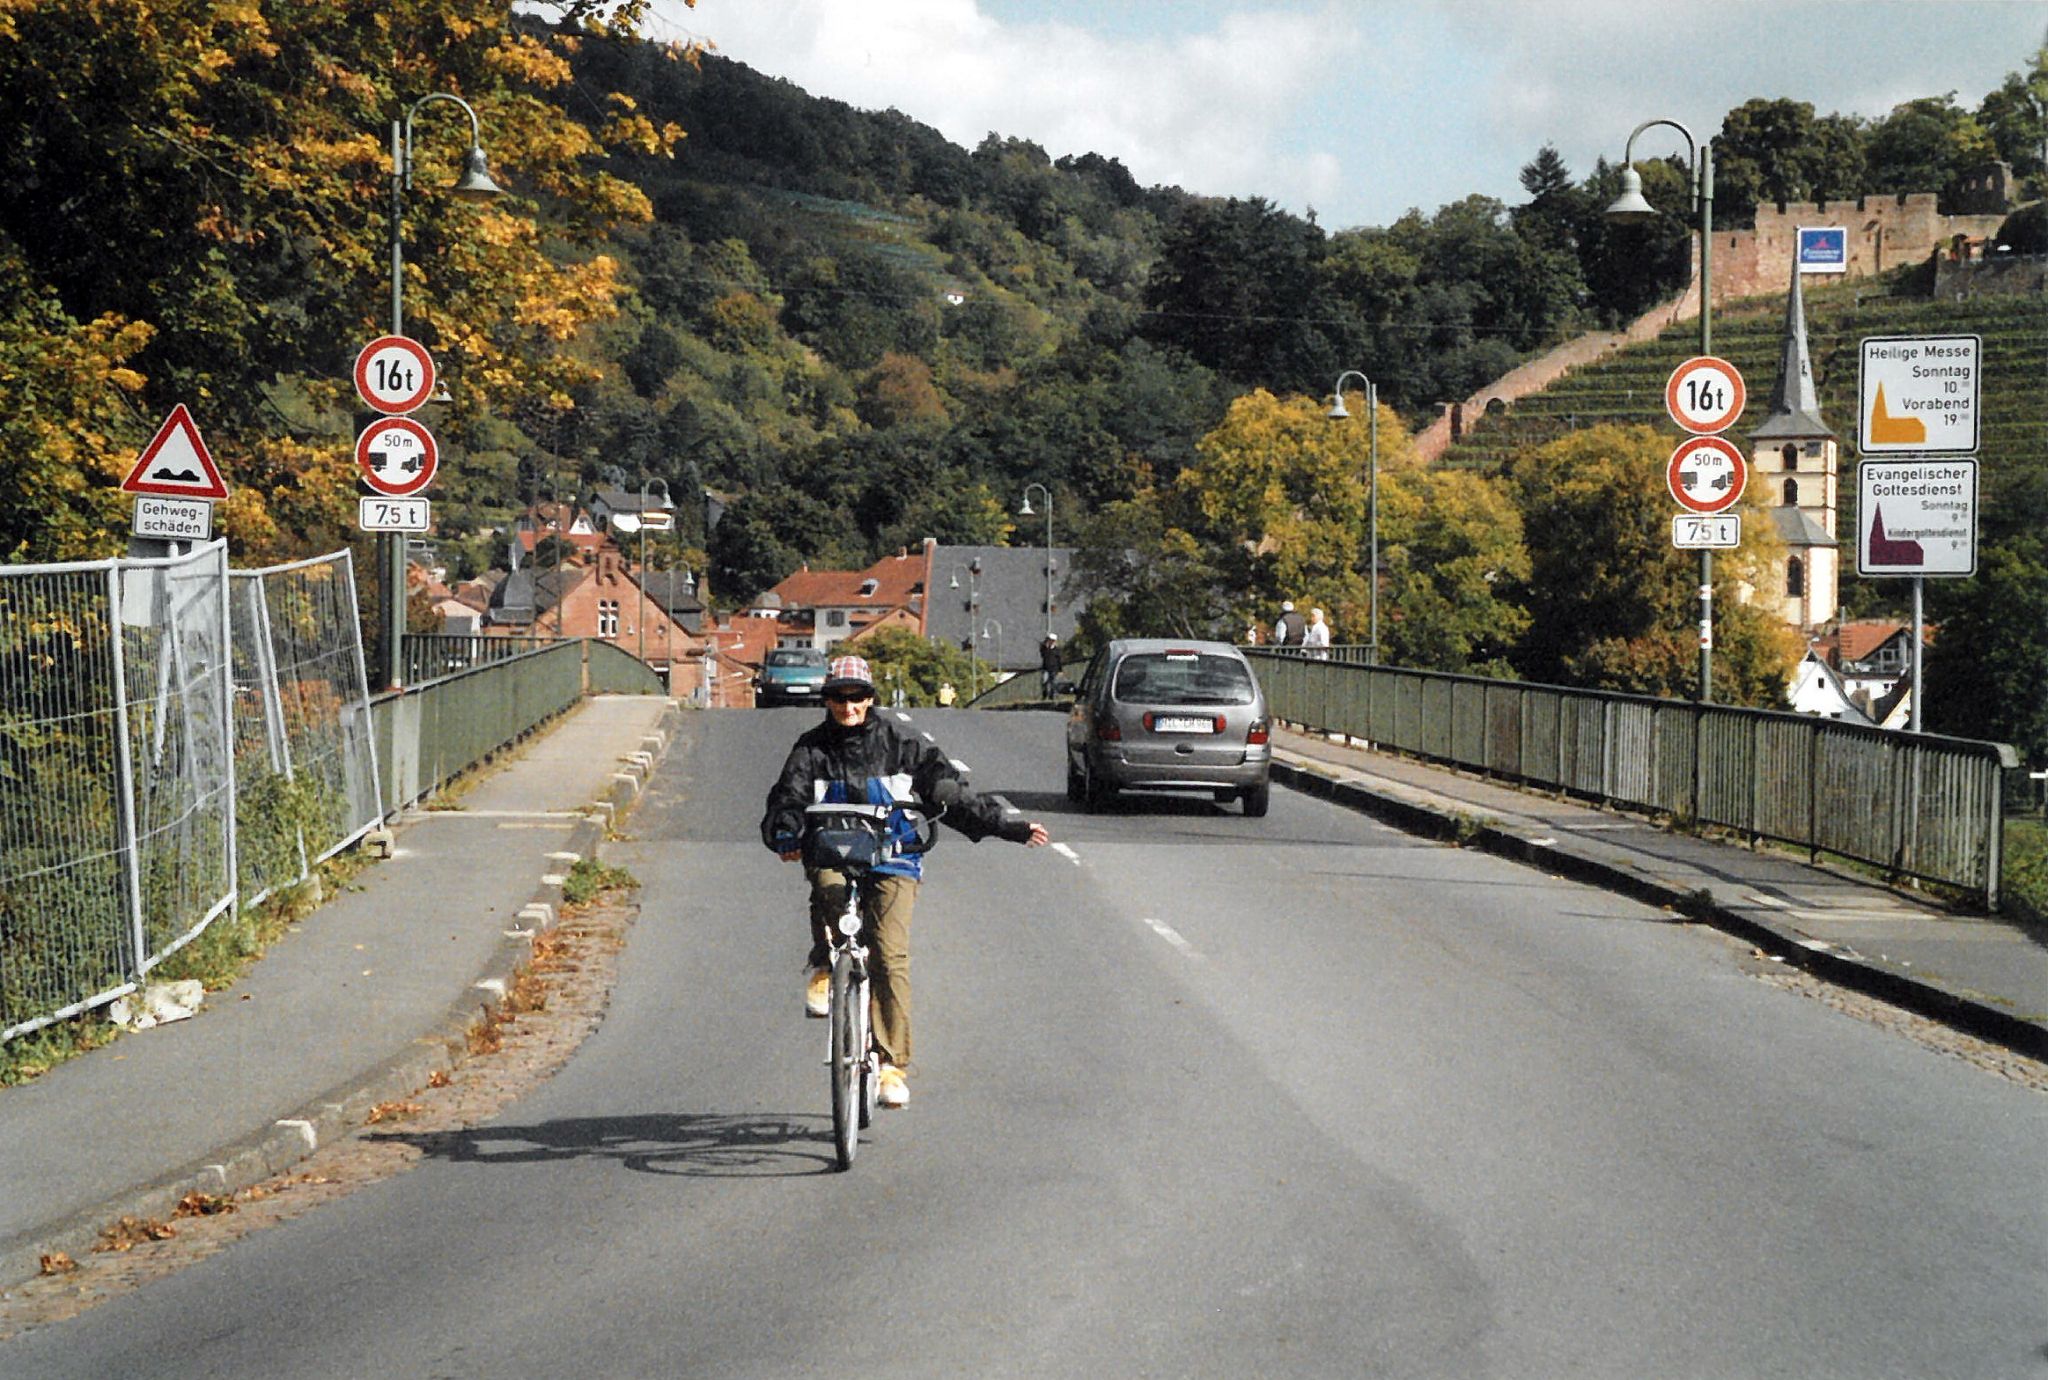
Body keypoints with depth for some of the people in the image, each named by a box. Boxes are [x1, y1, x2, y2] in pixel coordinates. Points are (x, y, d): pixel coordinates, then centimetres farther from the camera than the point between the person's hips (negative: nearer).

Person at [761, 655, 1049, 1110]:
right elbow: (789, 797, -5)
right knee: (828, 886, -37)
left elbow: (949, 792, 8)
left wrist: (1009, 826, 2)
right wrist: (785, 837, -27)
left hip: (891, 861, 0)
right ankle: (824, 967, -9)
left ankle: (892, 1064, -13)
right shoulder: (813, 749, 7)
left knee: (891, 954, -16)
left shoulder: (899, 746, 7)